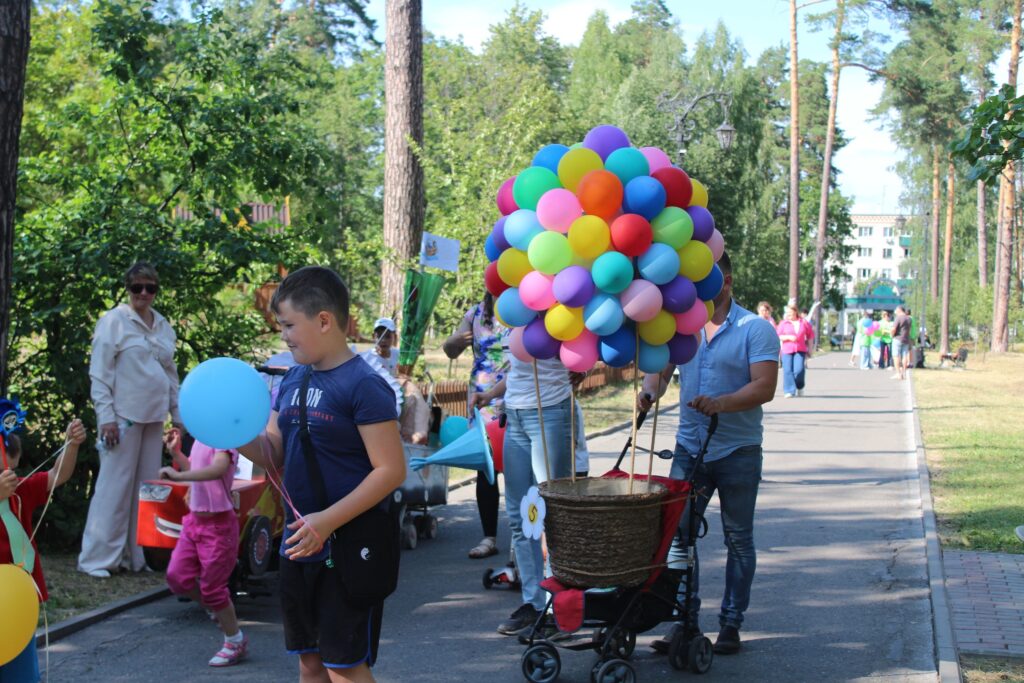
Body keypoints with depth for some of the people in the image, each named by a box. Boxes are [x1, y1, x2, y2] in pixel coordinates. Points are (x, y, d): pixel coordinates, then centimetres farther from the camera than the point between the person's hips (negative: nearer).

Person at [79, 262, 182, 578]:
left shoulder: (163, 326, 13)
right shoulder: (114, 321, -5)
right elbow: (99, 373, -8)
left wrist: (177, 415, 15)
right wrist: (106, 417, -14)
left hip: (154, 418, 6)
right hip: (124, 416, -6)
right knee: (114, 487, -6)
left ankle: (135, 554, 16)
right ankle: (96, 558, 0)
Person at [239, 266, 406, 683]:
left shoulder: (364, 385, -15)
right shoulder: (293, 379, 9)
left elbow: (391, 470, -18)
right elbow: (274, 453, 14)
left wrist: (328, 520, -23)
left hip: (348, 549, -8)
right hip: (300, 545, 8)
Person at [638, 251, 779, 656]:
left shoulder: (755, 329, -6)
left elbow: (764, 387, -16)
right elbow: (661, 368, 5)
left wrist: (721, 403, -31)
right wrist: (649, 391, -18)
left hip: (738, 452, -4)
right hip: (689, 448, 4)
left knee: (738, 541, 7)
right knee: (678, 533, 0)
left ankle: (731, 623, 16)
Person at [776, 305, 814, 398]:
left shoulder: (804, 323, 8)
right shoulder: (783, 323, 5)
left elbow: (810, 335, 18)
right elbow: (778, 336, 0)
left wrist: (809, 348, 15)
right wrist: (789, 337, -14)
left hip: (800, 350, 0)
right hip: (787, 350, 0)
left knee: (799, 370, -12)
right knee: (787, 371, -8)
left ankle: (799, 388, 14)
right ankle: (789, 391, -1)